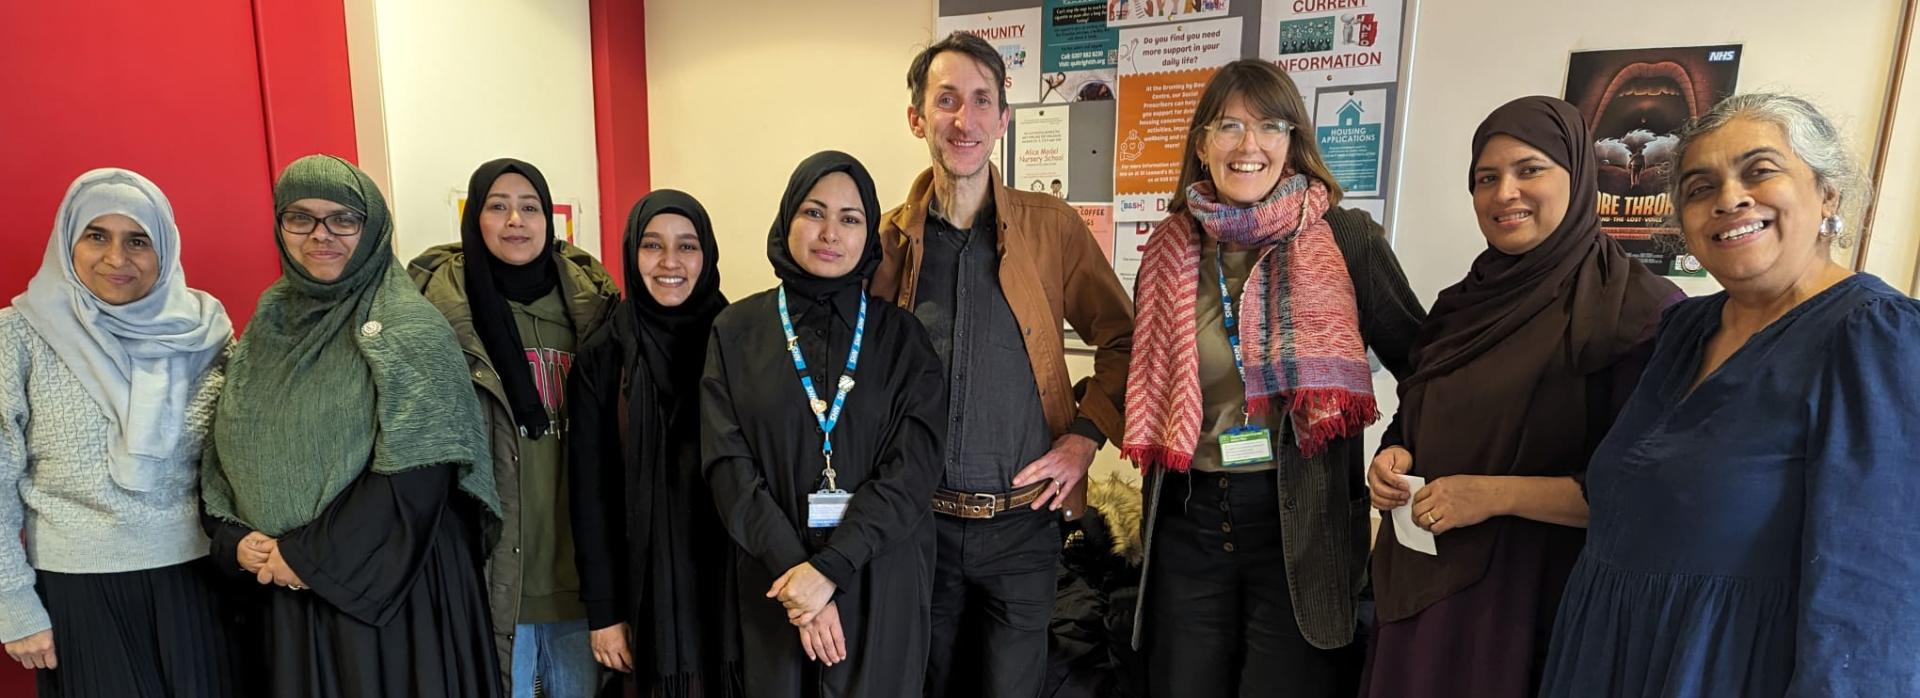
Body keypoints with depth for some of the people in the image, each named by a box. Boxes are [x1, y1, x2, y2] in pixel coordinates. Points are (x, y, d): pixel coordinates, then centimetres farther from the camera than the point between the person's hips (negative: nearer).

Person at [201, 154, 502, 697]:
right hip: (283, 593, 5)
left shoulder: (408, 326, -11)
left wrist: (309, 556, -14)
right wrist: (234, 540, -5)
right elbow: (223, 455, 11)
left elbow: (417, 473, -19)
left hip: (391, 587, -5)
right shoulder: (267, 326, 8)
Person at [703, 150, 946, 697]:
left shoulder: (901, 335, -2)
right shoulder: (736, 332, 1)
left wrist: (829, 568, -18)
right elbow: (729, 466, -6)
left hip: (881, 580, 0)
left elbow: (913, 468, -10)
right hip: (775, 576, 1)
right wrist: (791, 567, -15)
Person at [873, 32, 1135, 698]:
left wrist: (1086, 433, -6)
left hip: (1023, 519, -1)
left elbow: (1121, 340, 4)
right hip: (918, 518, 1)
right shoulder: (889, 238, -1)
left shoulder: (1052, 226, -5)